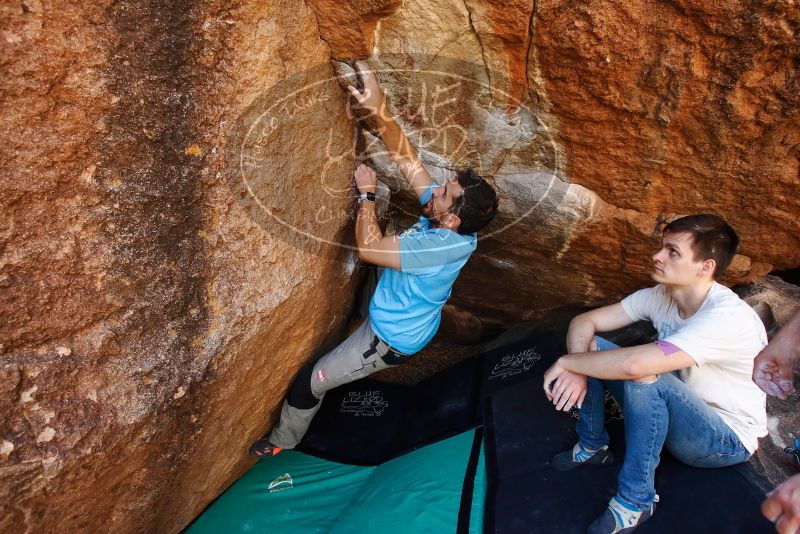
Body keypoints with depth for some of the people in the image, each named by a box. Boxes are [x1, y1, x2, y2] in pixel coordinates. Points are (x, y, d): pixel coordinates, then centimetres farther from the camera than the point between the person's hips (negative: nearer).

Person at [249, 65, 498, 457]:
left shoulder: (445, 244, -38)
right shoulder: (449, 218, -14)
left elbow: (368, 248, -35)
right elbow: (406, 159, -12)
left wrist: (366, 192, -24)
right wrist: (378, 111, -21)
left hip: (390, 340, -8)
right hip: (401, 318, 8)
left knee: (308, 383, 3)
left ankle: (282, 442, 30)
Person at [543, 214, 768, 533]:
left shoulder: (728, 318, -33)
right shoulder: (660, 295, -10)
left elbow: (634, 364, -45)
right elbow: (584, 322, -9)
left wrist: (567, 361, -30)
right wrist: (576, 369, -28)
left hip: (728, 441, -7)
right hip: (677, 414, 7)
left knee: (643, 377, -36)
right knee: (592, 347, -9)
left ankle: (635, 502, -17)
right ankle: (593, 447, 10)